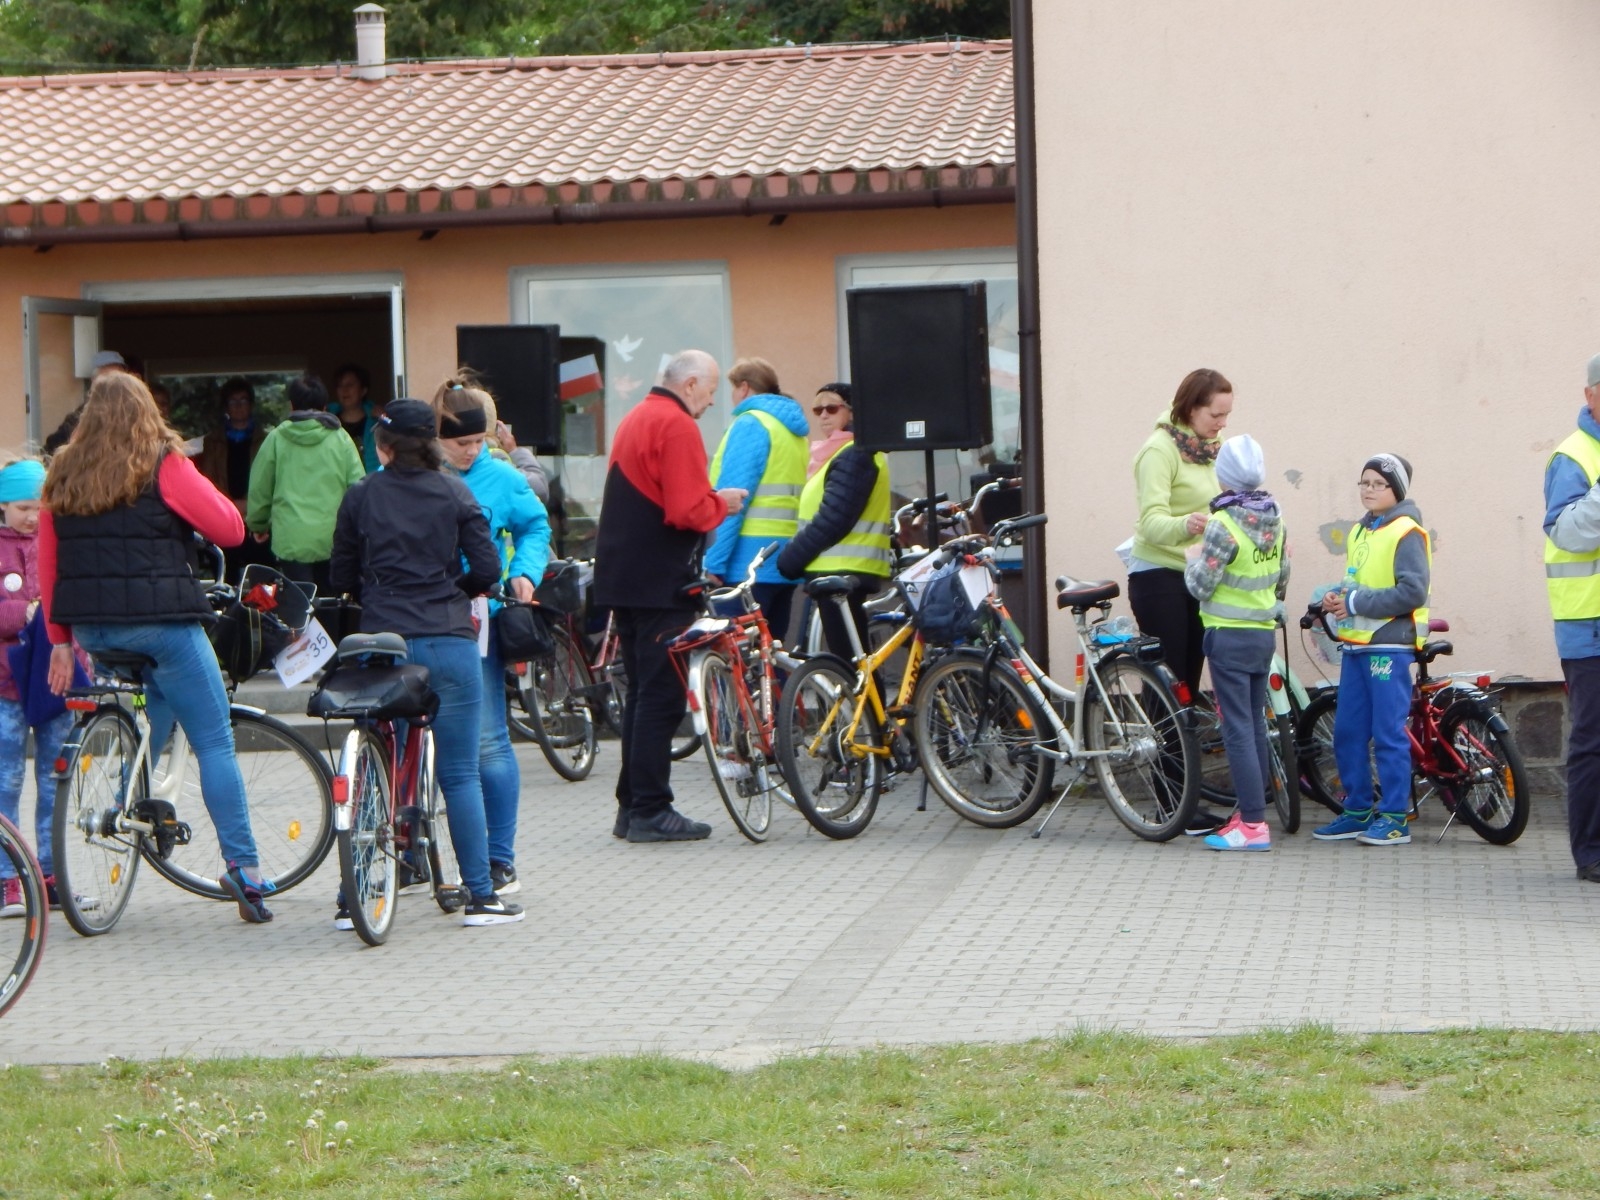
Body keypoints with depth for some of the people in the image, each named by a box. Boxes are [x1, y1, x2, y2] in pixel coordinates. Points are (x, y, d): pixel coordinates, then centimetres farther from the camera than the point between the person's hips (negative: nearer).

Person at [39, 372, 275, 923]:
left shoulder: (62, 475, 9)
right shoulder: (163, 466, -6)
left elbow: (48, 562, 10)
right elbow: (231, 529, -5)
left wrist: (61, 639, 16)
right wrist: (197, 484, 11)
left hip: (91, 627, 5)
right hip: (162, 623, -5)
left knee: (148, 730, 19)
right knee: (215, 743, -1)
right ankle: (243, 867, -7)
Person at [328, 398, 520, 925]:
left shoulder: (361, 497, 3)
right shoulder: (453, 493, 2)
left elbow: (341, 578, 7)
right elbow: (487, 569, -2)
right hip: (450, 642, -1)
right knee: (459, 773, 4)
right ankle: (480, 896, 4)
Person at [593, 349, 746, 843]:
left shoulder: (635, 419, 17)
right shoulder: (676, 426, -14)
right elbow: (688, 511, -22)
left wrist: (710, 501, 13)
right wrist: (723, 502, -4)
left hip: (623, 578, 10)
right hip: (660, 582, -10)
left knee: (642, 691, 15)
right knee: (661, 696, -6)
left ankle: (631, 806, 18)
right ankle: (650, 812, -5)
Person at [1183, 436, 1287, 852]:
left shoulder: (1223, 525, -18)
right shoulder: (1274, 521, 4)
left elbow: (1201, 586, -16)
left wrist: (1193, 558, 2)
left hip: (1229, 636, -7)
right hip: (1264, 632, 8)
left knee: (1237, 729, -6)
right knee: (1256, 725, 13)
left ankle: (1253, 824, -9)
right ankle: (1252, 812, 18)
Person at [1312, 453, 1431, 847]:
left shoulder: (1406, 533, -8)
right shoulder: (1359, 533, 17)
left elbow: (1413, 592, -17)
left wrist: (1355, 603, -16)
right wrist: (1335, 597, 4)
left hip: (1389, 647, -8)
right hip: (1355, 645, 8)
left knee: (1388, 735, -5)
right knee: (1347, 733, 8)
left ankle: (1394, 818, 0)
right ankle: (1357, 811, 17)